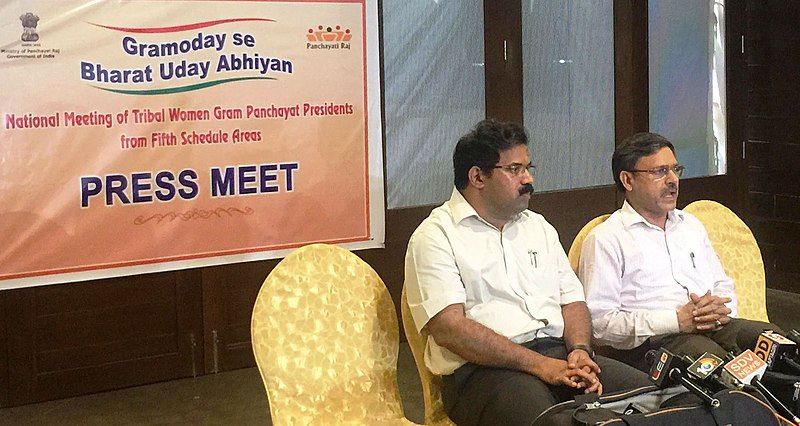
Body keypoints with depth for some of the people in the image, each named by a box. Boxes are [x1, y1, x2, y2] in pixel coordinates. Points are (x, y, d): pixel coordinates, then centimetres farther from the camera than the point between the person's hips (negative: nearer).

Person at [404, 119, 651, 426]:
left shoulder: (538, 226, 23)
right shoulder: (435, 236, 0)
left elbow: (572, 299, 20)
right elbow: (447, 327, -12)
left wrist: (580, 350, -3)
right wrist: (539, 364, -16)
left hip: (558, 354, 6)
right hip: (483, 367, -6)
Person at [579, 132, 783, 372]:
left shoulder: (691, 225, 27)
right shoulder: (605, 239, 2)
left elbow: (723, 285, 29)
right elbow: (598, 321, -7)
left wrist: (720, 309, 1)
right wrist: (677, 321, -15)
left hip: (717, 326, 6)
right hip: (652, 342, -6)